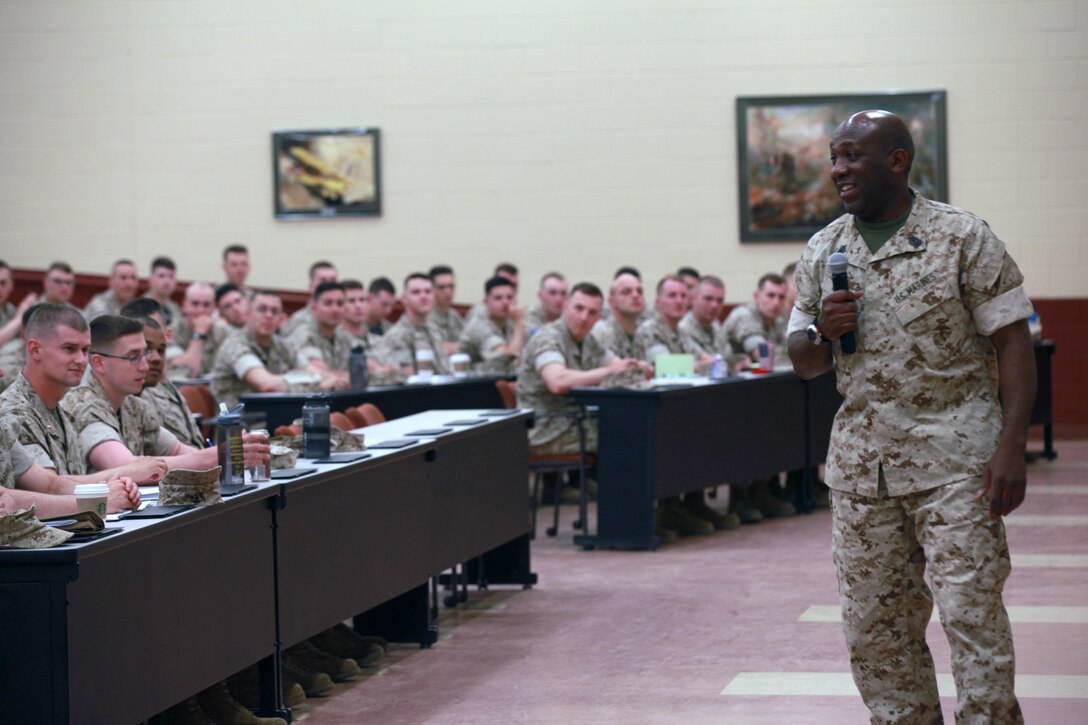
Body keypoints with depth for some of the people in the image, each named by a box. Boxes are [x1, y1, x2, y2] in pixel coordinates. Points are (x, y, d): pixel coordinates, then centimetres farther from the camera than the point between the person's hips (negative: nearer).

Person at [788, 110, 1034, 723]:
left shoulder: (962, 236, -3)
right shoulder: (823, 251, 10)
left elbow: (1012, 342, -6)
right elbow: (804, 363, 16)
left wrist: (1012, 447, -16)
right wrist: (823, 331, -7)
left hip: (954, 461, -5)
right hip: (861, 462, 5)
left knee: (972, 614, -7)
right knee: (874, 626, 7)